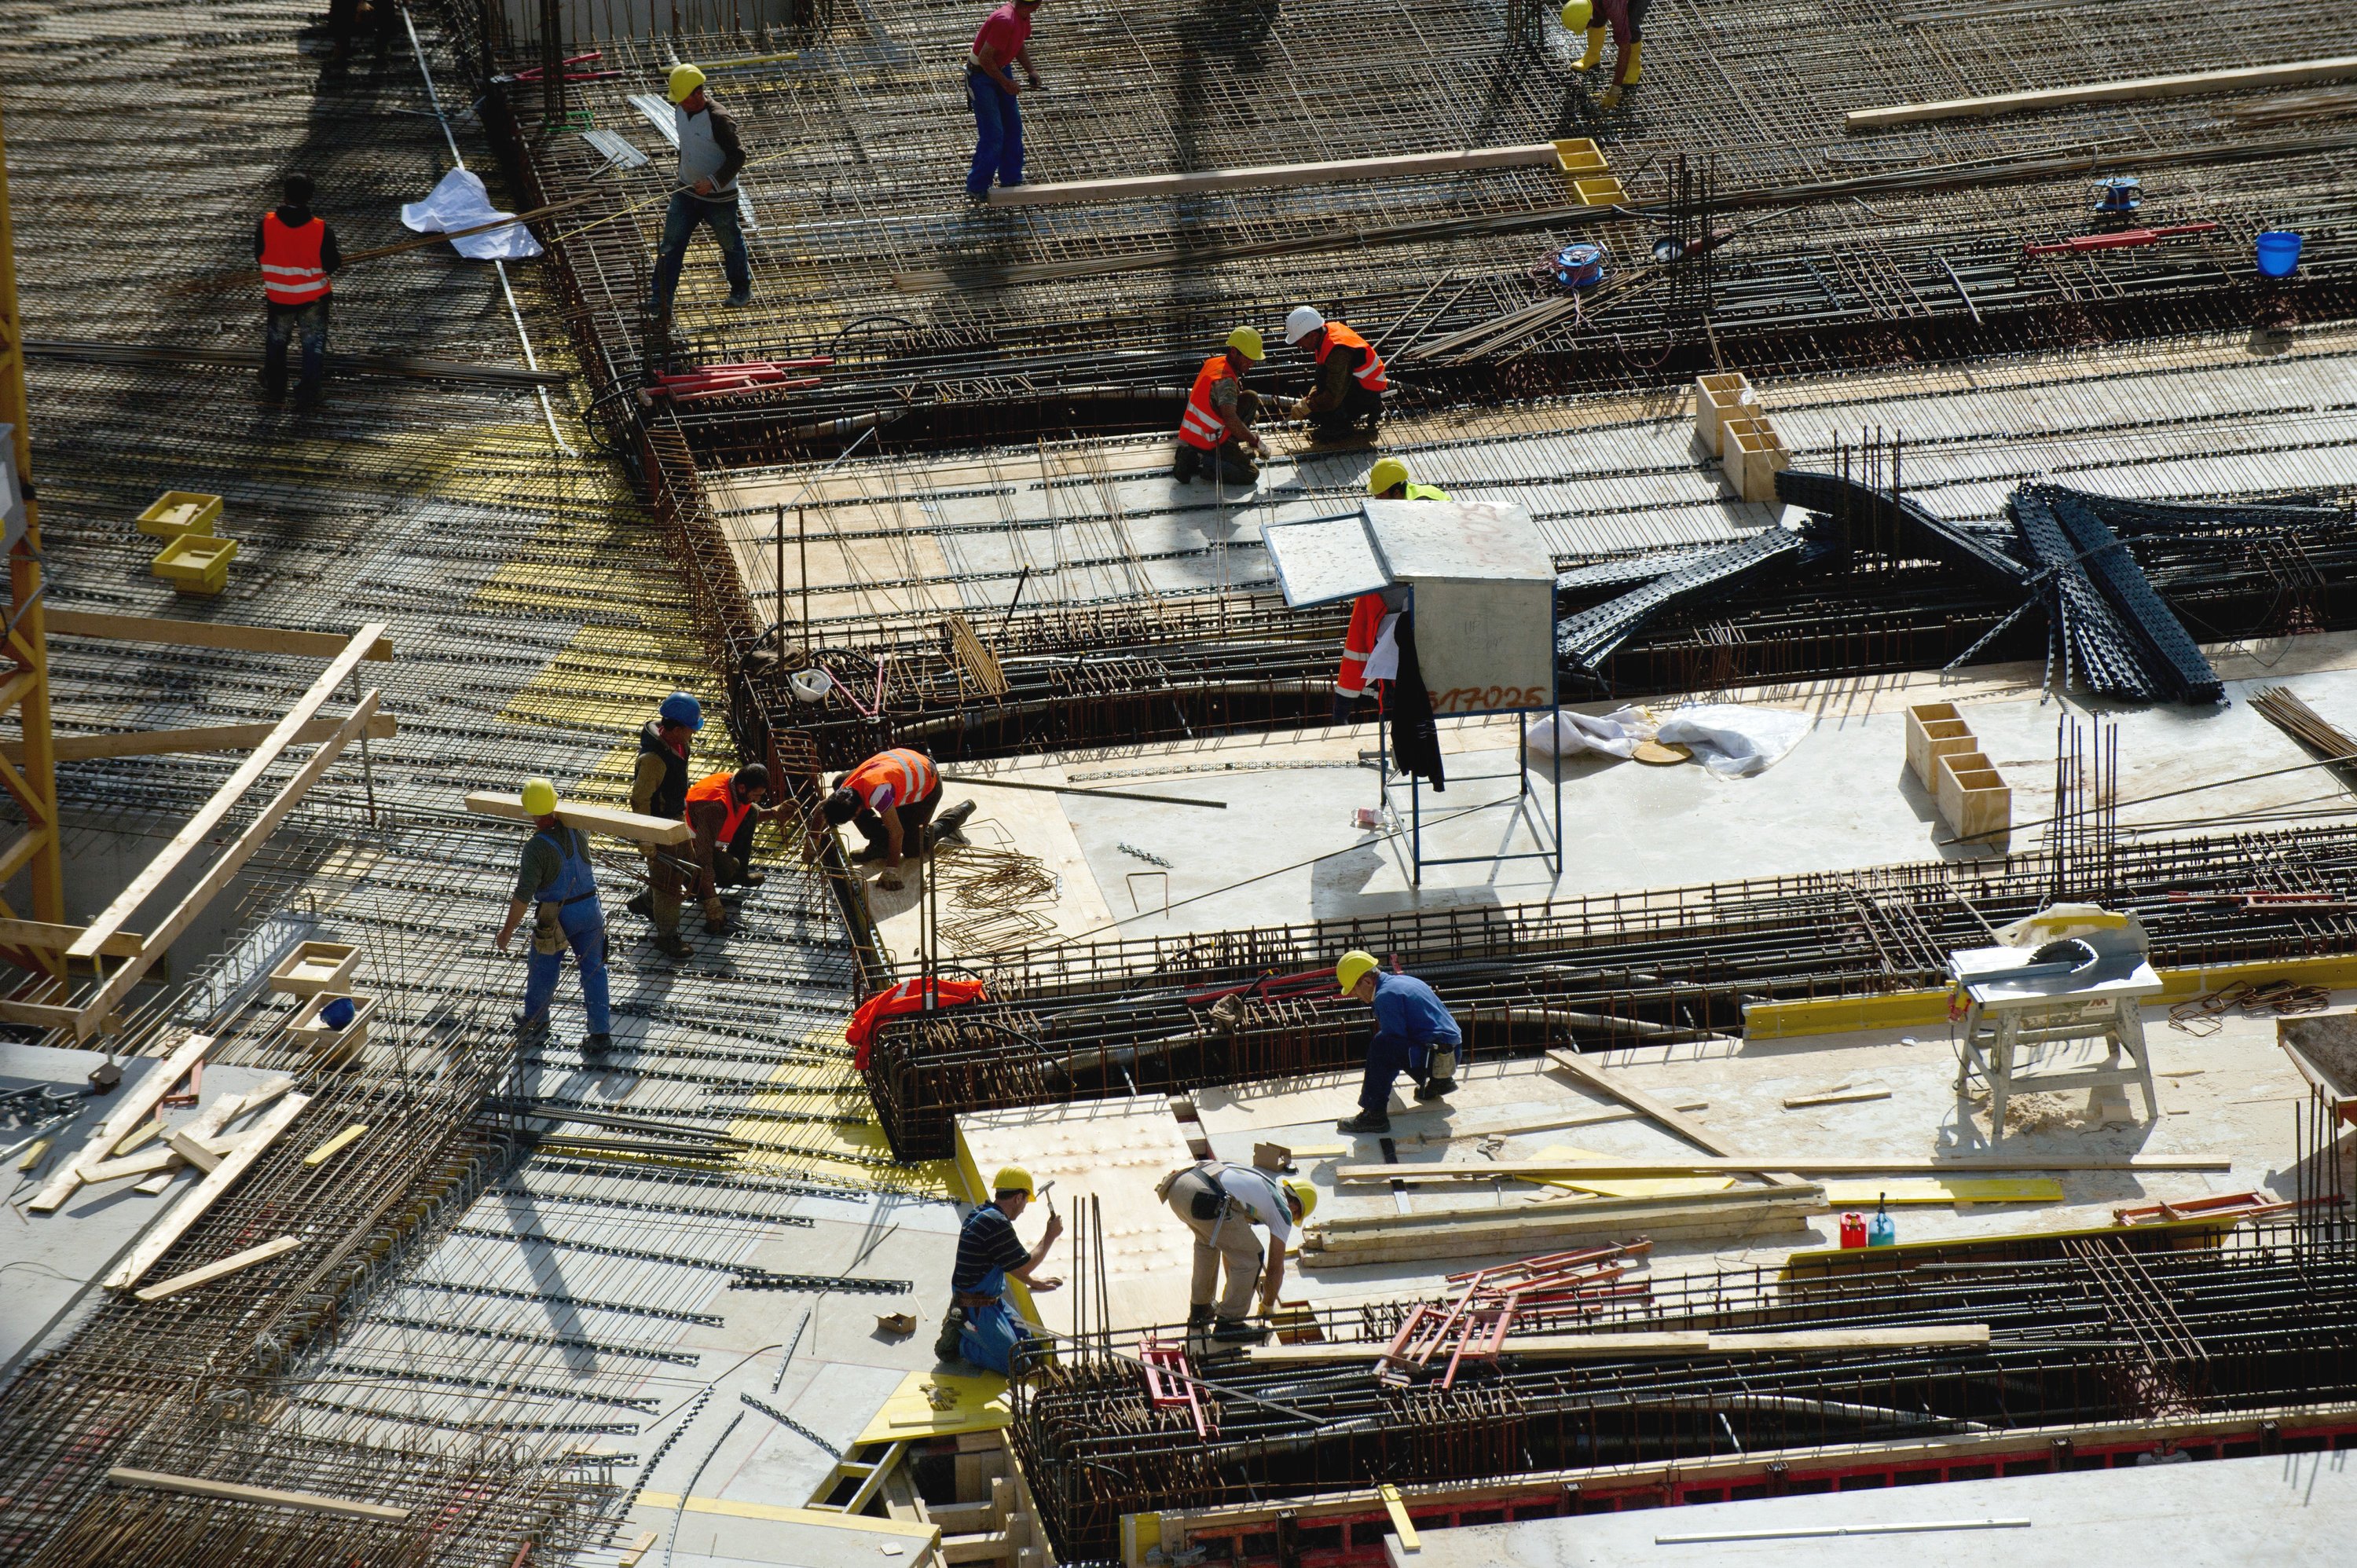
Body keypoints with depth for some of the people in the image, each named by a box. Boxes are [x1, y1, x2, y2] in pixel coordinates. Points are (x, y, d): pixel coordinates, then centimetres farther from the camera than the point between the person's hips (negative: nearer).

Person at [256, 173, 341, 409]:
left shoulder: (266, 224, -16)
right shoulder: (321, 230, -20)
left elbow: (259, 258, -3)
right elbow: (330, 264, -11)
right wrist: (339, 259, 12)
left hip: (278, 297, 2)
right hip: (313, 298, -2)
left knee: (276, 342, 23)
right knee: (313, 345, 14)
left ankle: (273, 389, 34)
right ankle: (308, 394, 15)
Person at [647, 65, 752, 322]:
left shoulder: (718, 120, -26)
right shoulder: (680, 110, -3)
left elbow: (738, 156, -23)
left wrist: (714, 181, -30)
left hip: (719, 196, -6)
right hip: (686, 192, 6)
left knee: (730, 243, 15)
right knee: (671, 245, -1)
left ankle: (742, 290, 38)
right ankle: (661, 303, -1)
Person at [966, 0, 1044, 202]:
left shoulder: (1023, 17, -2)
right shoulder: (1005, 20, -32)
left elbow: (1021, 45, 16)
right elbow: (985, 58, -30)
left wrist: (1031, 70, 2)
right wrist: (1004, 82, -20)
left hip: (1000, 70, 9)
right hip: (980, 74, -9)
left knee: (1013, 126, 14)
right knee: (993, 134, -7)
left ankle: (1012, 179, 27)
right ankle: (976, 188, 4)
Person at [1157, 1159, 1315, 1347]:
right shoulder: (1283, 1211, 16)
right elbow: (1276, 1268, 20)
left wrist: (1233, 1284, 59)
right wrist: (1268, 1305, 37)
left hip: (1177, 1187, 8)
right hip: (1205, 1198, -8)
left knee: (1207, 1240, 35)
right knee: (1249, 1258, 9)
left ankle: (1199, 1312, 43)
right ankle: (1229, 1323, 17)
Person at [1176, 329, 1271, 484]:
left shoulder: (1215, 362, 5)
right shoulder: (1225, 379, -24)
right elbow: (1230, 419, -35)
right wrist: (1256, 442, -27)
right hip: (1208, 443, -9)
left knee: (1250, 398, 12)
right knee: (1250, 474, -9)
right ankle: (1198, 461, -10)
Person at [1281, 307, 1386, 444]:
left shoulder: (1338, 352, -32)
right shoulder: (1329, 329, -3)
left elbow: (1333, 398, -32)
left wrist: (1305, 407, -20)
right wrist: (1311, 398, 6)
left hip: (1369, 394, -9)